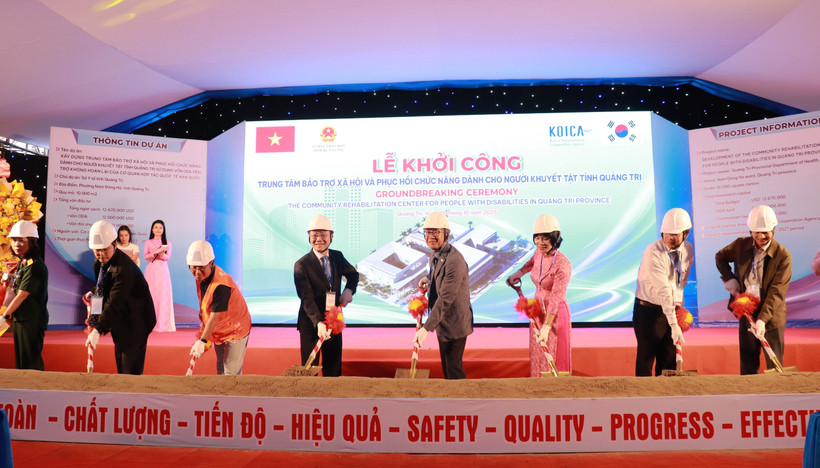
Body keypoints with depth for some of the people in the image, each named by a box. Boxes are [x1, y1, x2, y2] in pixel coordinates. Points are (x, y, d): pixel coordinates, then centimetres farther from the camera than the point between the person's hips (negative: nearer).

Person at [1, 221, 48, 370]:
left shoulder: (35, 266, -18)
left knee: (31, 363, -5)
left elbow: (22, 295, -19)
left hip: (32, 321, -10)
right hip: (20, 319, 10)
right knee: (20, 360, 16)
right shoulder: (22, 263, 12)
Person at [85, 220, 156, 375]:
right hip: (120, 321, 9)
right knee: (121, 366, 16)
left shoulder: (124, 268, -27)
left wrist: (98, 330, -32)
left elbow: (114, 302, -30)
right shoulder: (100, 262, 2)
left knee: (131, 369, -6)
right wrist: (93, 293, 2)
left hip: (135, 322, -9)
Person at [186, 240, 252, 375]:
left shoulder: (221, 285, -31)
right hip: (218, 331, 9)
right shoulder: (201, 276, -4)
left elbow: (215, 317, -30)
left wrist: (202, 341, -30)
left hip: (235, 330, -8)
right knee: (221, 371, 16)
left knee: (231, 373, -10)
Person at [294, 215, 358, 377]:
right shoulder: (301, 265, -14)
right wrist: (318, 322, -35)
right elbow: (306, 298, -22)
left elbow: (353, 274, 18)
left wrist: (349, 290, -4)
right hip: (311, 323, -4)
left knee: (334, 366, 14)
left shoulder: (338, 257, 1)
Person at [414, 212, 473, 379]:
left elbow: (445, 299, -30)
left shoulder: (454, 260, -27)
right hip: (442, 322, 10)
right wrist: (428, 277, 5)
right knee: (447, 367, 22)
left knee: (453, 369, 0)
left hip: (454, 324, -10)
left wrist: (426, 328, -30)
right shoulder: (435, 256, 4)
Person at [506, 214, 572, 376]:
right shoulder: (540, 252, -4)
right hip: (537, 311, 7)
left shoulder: (563, 264, -25)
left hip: (555, 315, -7)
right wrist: (518, 273, 21)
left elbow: (556, 298, -26)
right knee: (537, 355, 15)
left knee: (553, 356, 3)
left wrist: (546, 327, -26)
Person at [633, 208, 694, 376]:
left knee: (669, 359, 8)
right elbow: (663, 291, -26)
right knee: (646, 357, -2)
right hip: (648, 310, -6)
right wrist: (673, 324, -28)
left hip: (671, 309, 6)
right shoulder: (653, 252, -20)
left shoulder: (687, 249, 2)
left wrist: (678, 302, 7)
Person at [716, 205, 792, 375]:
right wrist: (729, 278, 0)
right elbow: (720, 257, 18)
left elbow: (776, 292, -18)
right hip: (746, 314, 3)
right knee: (747, 365, 11)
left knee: (774, 366, 5)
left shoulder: (783, 256, -13)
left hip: (771, 317, -3)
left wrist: (762, 319, -26)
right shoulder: (740, 245, -1)